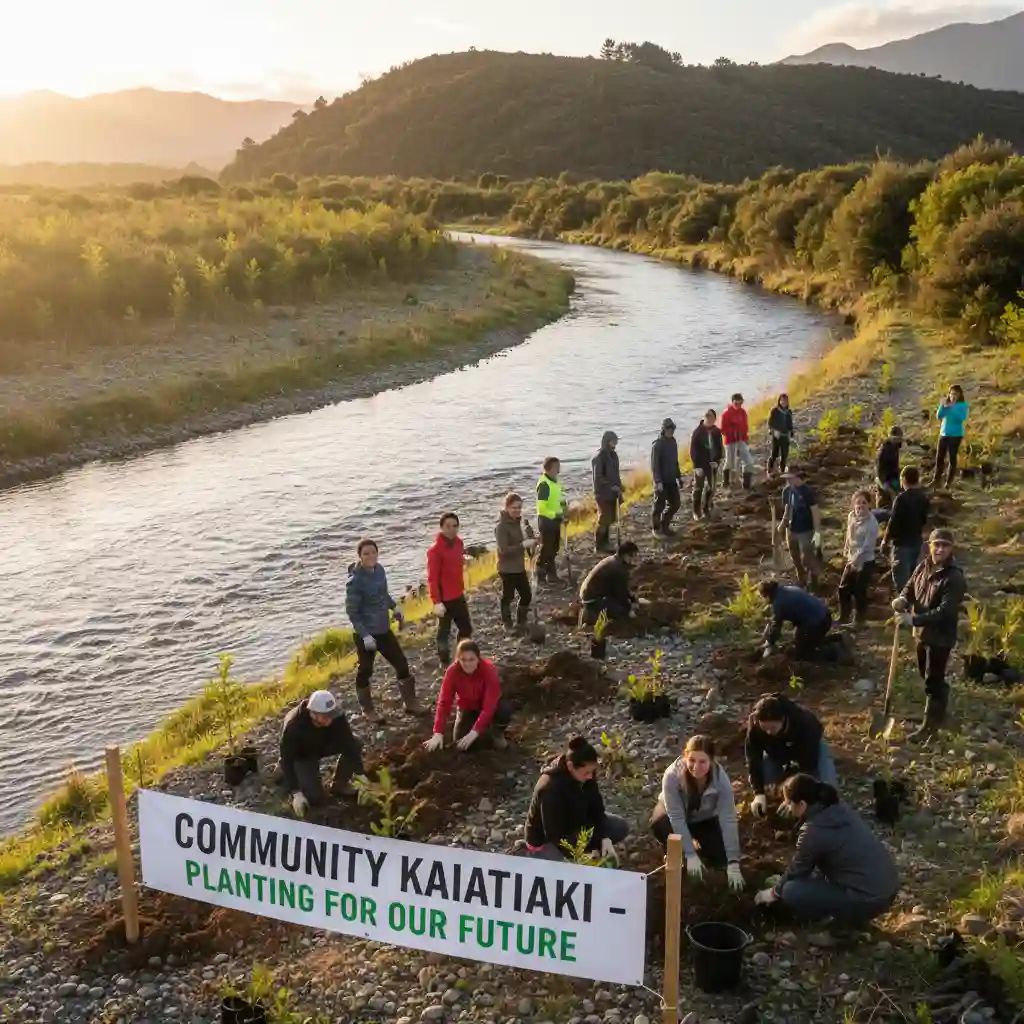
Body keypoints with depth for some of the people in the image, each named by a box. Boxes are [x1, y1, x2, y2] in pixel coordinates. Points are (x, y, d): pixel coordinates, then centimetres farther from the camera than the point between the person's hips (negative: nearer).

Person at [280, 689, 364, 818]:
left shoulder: (335, 716, -30)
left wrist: (360, 775, -32)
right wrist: (296, 793, -36)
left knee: (354, 746, -22)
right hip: (301, 755, -4)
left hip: (323, 745, 4)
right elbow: (287, 759, -33)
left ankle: (339, 785, 0)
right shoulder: (293, 726, -39)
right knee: (318, 799, -14)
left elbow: (349, 743, -27)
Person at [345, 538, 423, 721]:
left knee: (402, 664, 13)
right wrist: (365, 635, -23)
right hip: (366, 633, -7)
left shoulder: (379, 569, -2)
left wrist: (395, 607, 6)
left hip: (384, 629, 7)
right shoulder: (355, 580, -22)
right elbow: (351, 611, -19)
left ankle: (411, 703, 29)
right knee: (365, 670, 10)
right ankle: (368, 710, 30)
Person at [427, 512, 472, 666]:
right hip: (444, 598, -8)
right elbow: (432, 578, -23)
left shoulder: (458, 542, 3)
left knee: (466, 628, 17)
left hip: (458, 595, 8)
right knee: (444, 631, 6)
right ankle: (445, 663, 19)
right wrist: (436, 601, -27)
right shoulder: (435, 549, -21)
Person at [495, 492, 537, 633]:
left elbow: (530, 539, 5)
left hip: (519, 566, 7)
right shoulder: (502, 526, -19)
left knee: (527, 594, 12)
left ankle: (521, 622, 31)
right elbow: (504, 550, -24)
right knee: (508, 596, 4)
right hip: (507, 568, -7)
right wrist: (523, 545, -30)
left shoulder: (520, 521, 4)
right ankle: (507, 624, 22)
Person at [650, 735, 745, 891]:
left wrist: (733, 863, -35)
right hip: (674, 815, -2)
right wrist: (690, 854, -37)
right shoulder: (672, 775, -36)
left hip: (704, 818, 2)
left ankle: (697, 841, 16)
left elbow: (728, 820, -32)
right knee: (660, 825, -34)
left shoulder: (720, 779, -31)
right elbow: (677, 818, -34)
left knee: (719, 856, -18)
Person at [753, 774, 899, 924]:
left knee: (791, 892, -7)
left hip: (869, 900, -9)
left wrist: (774, 893, 18)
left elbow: (796, 871, -1)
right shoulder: (840, 809, 6)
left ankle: (851, 916, 5)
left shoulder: (813, 832, -18)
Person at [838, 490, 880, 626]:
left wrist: (855, 559, -24)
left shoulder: (872, 523, -21)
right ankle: (844, 617, 34)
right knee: (843, 589, 16)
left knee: (859, 592, 2)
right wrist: (846, 550, 15)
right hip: (852, 560, 7)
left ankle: (860, 621, 21)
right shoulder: (851, 516, 0)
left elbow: (867, 546, -23)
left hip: (865, 562, -7)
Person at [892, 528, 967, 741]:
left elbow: (945, 611, -29)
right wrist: (903, 599, -15)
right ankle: (939, 713, 43)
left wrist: (914, 620, -35)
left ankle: (930, 725, 11)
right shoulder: (923, 567, 0)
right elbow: (910, 587, 10)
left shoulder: (955, 577, -24)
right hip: (923, 631, 8)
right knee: (926, 674, 23)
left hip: (941, 635, -8)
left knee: (933, 680, -1)